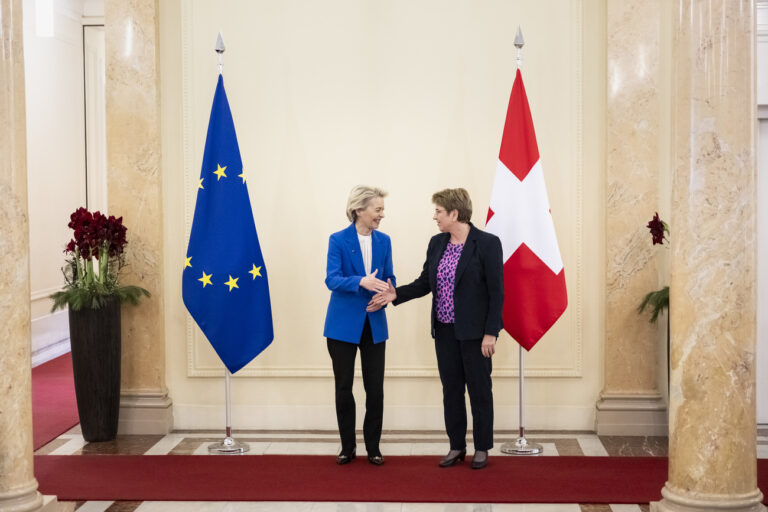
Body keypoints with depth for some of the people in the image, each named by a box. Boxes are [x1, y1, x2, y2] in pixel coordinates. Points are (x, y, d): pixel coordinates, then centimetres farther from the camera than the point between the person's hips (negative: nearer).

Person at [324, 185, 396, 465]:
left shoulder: (384, 241, 6)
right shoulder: (338, 240, -6)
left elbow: (389, 278, 10)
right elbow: (332, 279, -16)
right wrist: (362, 282, -32)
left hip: (374, 324, 3)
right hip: (343, 324, -3)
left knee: (375, 388, 3)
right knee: (343, 387, 6)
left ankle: (373, 447, 16)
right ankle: (348, 447, 19)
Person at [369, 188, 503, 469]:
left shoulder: (487, 243, -12)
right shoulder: (437, 243, 6)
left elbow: (496, 291, -12)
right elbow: (425, 283, 11)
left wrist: (491, 333, -15)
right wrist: (396, 294, -5)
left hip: (474, 331, -6)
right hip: (445, 330, 6)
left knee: (479, 390, 6)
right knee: (451, 389, 12)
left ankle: (482, 448, 19)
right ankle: (456, 446, 24)